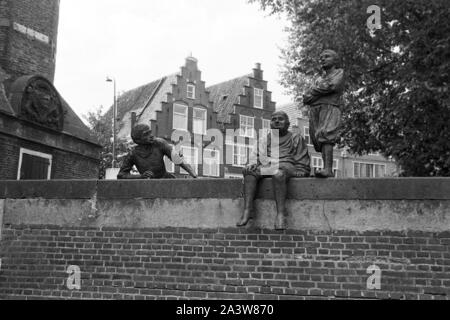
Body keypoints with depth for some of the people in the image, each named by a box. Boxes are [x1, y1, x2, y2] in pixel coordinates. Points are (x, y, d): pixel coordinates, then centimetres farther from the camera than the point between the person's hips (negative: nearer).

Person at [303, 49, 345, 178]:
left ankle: (327, 169, -35)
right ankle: (328, 171, -6)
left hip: (330, 109, -6)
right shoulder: (319, 79, 31)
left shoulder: (339, 73, 15)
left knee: (326, 136, -24)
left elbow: (333, 86, -7)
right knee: (321, 142, -4)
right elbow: (306, 98, 17)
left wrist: (315, 91, 6)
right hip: (314, 110, 6)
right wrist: (322, 90, 0)